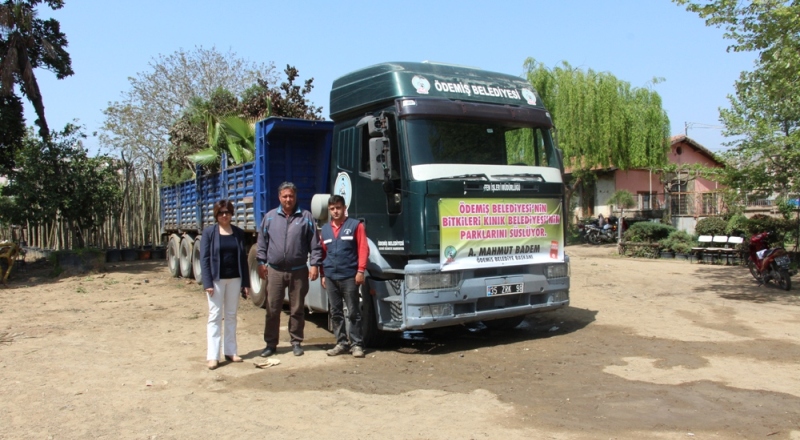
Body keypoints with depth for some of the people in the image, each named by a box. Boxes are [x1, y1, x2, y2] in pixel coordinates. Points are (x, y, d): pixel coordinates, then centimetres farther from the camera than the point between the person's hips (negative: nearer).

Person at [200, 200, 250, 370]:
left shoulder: (239, 233, 6)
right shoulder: (209, 232, -3)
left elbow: (243, 258, 8)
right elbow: (204, 258, -6)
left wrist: (246, 282, 5)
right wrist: (207, 283, -14)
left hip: (234, 279, 3)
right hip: (216, 279, -3)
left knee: (231, 315, 10)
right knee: (215, 316, -1)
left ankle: (230, 351, 19)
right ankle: (213, 356, 1)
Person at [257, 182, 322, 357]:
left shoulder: (306, 217, 2)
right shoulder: (269, 217, 7)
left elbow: (314, 244, 1)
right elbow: (262, 243, 11)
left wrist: (314, 264, -5)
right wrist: (261, 263, 4)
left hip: (298, 271, -1)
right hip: (275, 271, 1)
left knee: (297, 310, 8)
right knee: (272, 310, 4)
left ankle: (296, 342, 21)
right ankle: (270, 343, 15)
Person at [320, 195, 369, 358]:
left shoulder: (355, 225, 0)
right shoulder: (324, 229, 14)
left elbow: (363, 249, -5)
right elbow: (323, 253, 15)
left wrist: (360, 270, -12)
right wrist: (323, 274, 11)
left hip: (349, 276, -4)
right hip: (330, 277, 5)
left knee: (353, 312, 0)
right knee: (335, 312, 9)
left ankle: (356, 344, 7)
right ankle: (341, 343, 18)